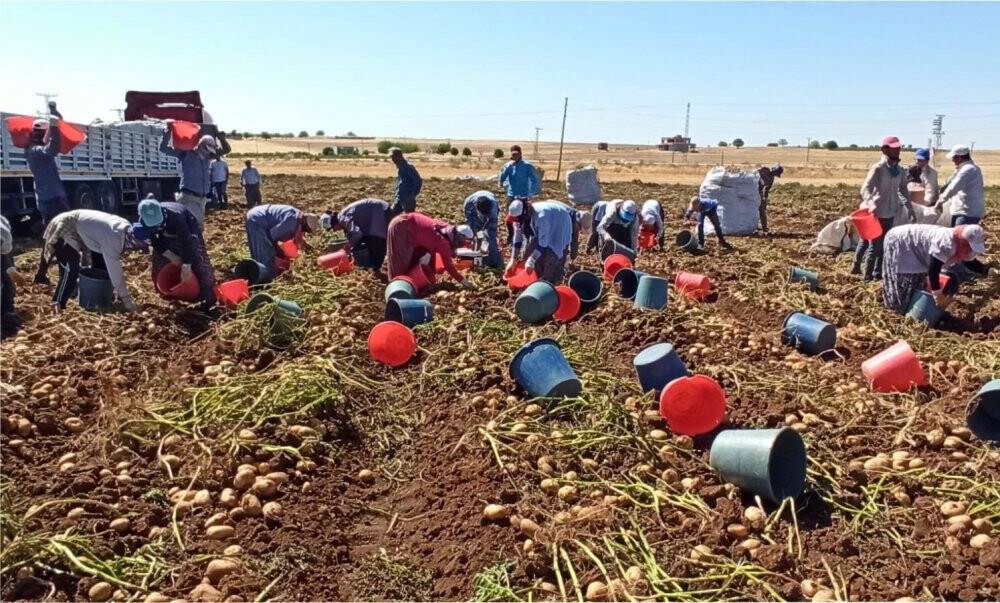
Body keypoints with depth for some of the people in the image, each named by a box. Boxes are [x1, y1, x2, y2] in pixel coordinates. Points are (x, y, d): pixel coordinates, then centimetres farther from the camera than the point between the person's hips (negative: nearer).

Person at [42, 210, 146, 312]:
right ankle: (57, 306, -11)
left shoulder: (126, 228, -10)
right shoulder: (113, 236, -36)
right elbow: (115, 270, -33)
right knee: (71, 271, -21)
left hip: (82, 229, 9)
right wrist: (127, 301, -28)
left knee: (101, 263, 11)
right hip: (64, 230, -9)